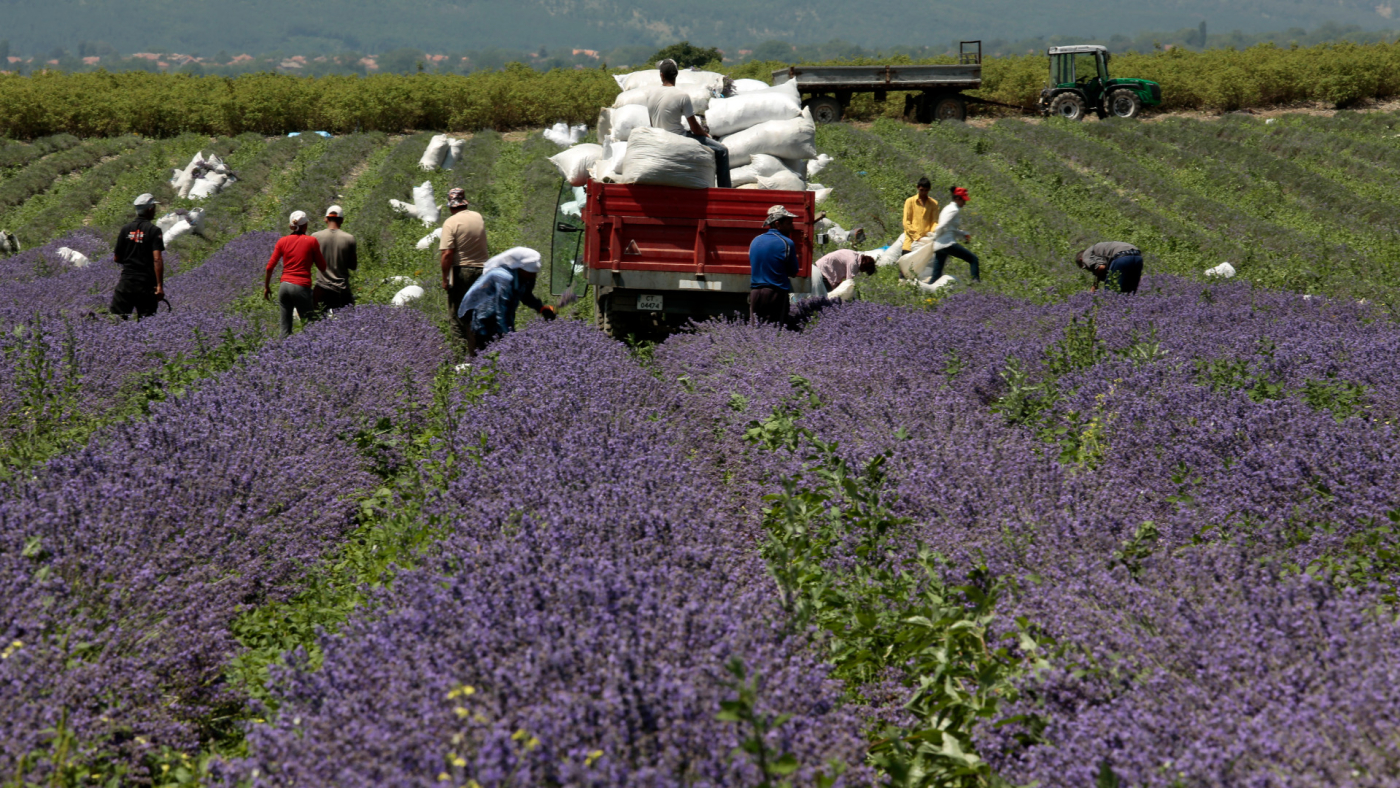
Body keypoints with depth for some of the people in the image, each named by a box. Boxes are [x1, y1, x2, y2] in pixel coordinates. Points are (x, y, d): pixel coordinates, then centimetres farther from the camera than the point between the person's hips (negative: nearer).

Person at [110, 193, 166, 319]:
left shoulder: (125, 230, 6)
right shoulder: (154, 231, -6)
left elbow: (116, 259, 10)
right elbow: (157, 260, -16)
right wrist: (160, 286, -17)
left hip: (126, 281, 3)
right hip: (146, 284, -3)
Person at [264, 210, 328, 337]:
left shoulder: (283, 241, 6)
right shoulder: (311, 241, -2)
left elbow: (270, 266, 6)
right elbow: (322, 266, -1)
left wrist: (266, 287, 16)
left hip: (285, 287, 4)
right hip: (302, 287, -4)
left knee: (285, 330, 7)